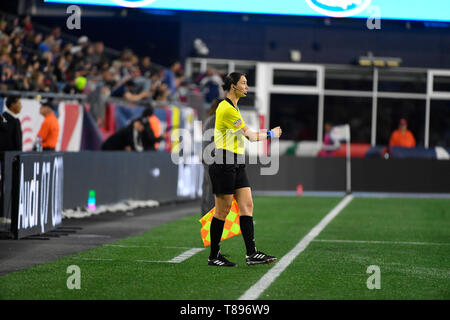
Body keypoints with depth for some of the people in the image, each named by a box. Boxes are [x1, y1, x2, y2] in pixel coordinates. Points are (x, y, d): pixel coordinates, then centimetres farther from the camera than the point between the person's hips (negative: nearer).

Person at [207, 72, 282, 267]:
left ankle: (251, 254, -2)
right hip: (224, 164, -10)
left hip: (236, 165, 10)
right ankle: (214, 256, 5)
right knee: (223, 210, -4)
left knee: (247, 206, 1)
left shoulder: (234, 107, 17)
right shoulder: (226, 108, -15)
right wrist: (270, 134, 0)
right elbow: (250, 135, -15)